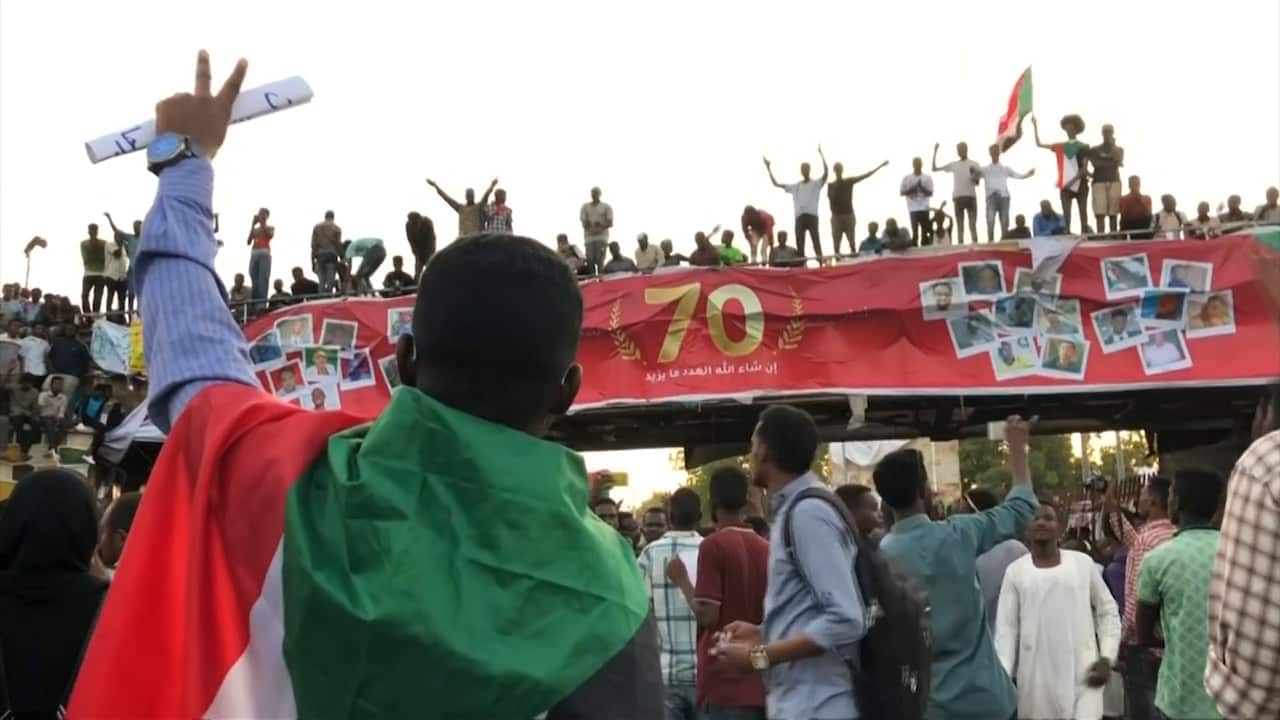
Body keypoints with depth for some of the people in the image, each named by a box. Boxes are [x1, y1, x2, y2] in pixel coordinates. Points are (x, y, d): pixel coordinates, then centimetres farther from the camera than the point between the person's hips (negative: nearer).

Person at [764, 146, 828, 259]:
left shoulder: (816, 183, 7)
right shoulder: (795, 186, 19)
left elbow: (825, 173, -11)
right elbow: (776, 184, 21)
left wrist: (821, 154, -17)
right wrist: (769, 169, 14)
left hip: (812, 216, -4)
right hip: (799, 217, 4)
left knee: (816, 240, -9)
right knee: (799, 243, 2)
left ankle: (820, 262, -12)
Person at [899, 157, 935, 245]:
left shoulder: (927, 178, 7)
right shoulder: (906, 178, 6)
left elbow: (930, 193, 2)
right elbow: (901, 192, 4)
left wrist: (922, 188, -15)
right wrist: (912, 190, -10)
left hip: (924, 208, 1)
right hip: (913, 209, -1)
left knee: (925, 230, -1)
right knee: (914, 230, -2)